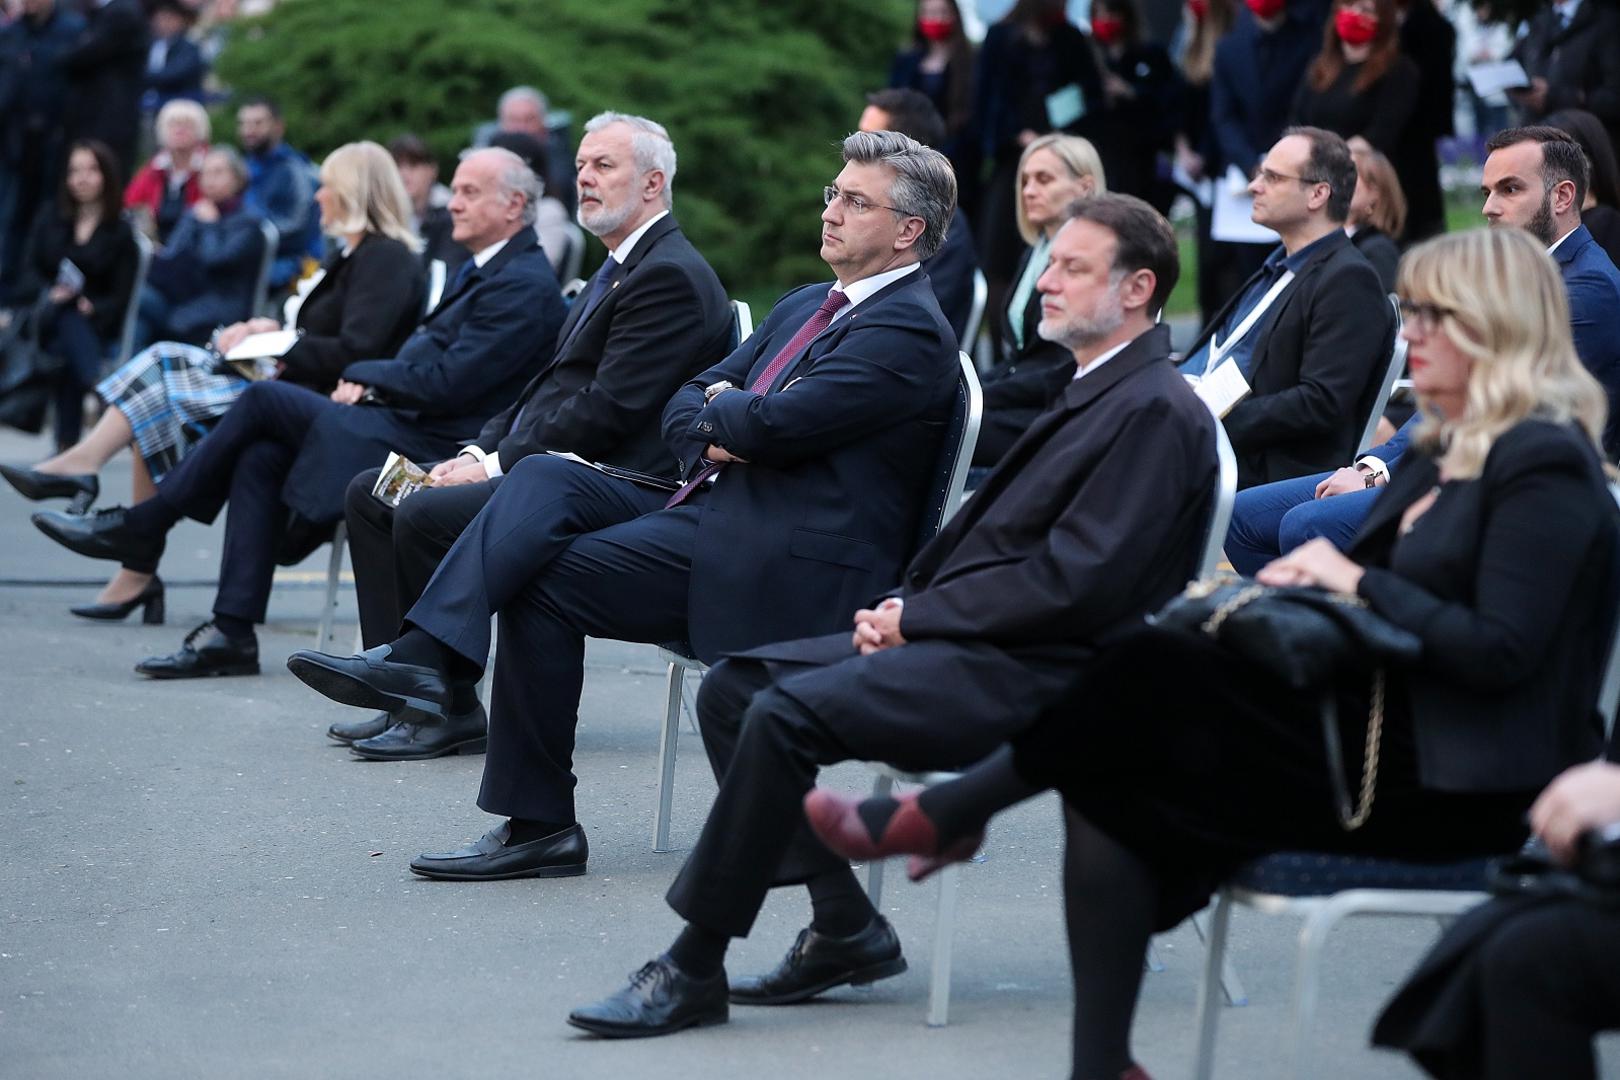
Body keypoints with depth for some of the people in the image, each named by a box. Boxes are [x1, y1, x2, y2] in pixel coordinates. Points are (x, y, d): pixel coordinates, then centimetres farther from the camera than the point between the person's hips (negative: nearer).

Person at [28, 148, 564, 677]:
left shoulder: (525, 286, -13)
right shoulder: (485, 270, 20)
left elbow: (446, 384, -19)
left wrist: (363, 375, -6)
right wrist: (370, 384, 2)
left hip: (432, 447, -10)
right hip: (404, 423, 10)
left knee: (265, 397, -13)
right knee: (259, 456, -7)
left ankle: (141, 527, -1)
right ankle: (232, 633, -9)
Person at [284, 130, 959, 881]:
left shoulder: (911, 332, -10)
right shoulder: (807, 307, 22)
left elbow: (773, 423, -21)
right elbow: (683, 406, 21)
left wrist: (722, 407, 1)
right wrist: (716, 437, -3)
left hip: (776, 561, -9)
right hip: (713, 509, 9)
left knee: (545, 580, -16)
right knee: (545, 478, -10)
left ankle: (538, 824, -9)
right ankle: (426, 658, -28)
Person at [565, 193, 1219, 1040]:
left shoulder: (1157, 412, -11)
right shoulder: (1086, 391, 20)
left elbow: (1075, 585, -19)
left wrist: (918, 615, -13)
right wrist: (904, 604, 2)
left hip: (1028, 677, -10)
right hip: (957, 639, 10)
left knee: (787, 713, -26)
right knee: (734, 686, 1)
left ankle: (692, 970, -18)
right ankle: (845, 927, 1)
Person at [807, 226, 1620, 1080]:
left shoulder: (1544, 465, -12)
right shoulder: (1443, 455, 18)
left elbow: (1499, 652, -21)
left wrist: (1357, 582, -14)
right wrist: (1306, 587, -2)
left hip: (1458, 787, -9)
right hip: (1386, 736, 9)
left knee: (1150, 681, -17)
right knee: (1116, 788, -9)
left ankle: (938, 818, -1)